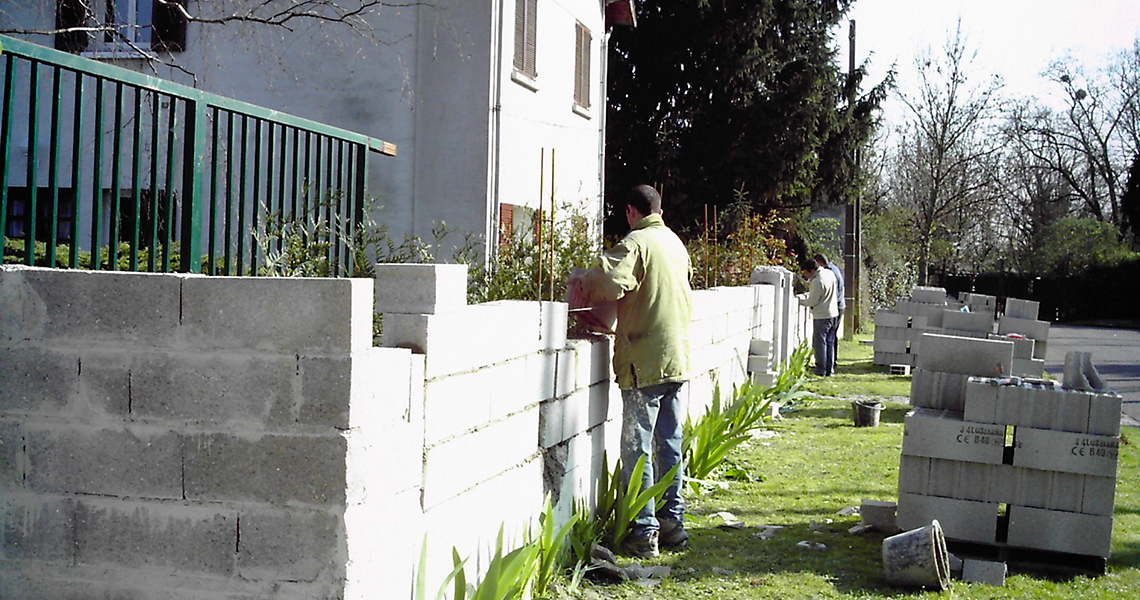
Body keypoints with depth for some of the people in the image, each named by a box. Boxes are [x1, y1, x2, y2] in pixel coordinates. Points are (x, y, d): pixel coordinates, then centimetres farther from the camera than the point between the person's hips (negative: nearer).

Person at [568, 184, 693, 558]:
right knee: (670, 444, 14)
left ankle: (644, 532, -1)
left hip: (645, 363, -8)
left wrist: (584, 288, -5)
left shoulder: (636, 242, -10)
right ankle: (673, 522, 20)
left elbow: (613, 283, -27)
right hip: (678, 358, 8)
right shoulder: (676, 243, 16)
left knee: (638, 447, -2)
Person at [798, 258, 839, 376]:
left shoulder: (817, 281, -21)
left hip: (822, 316, -9)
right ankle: (830, 370, 17)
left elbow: (812, 302, -16)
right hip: (833, 314, 9)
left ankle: (821, 370, 3)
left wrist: (799, 299, -2)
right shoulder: (829, 273, 7)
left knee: (819, 343, 1)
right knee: (828, 342, 15)